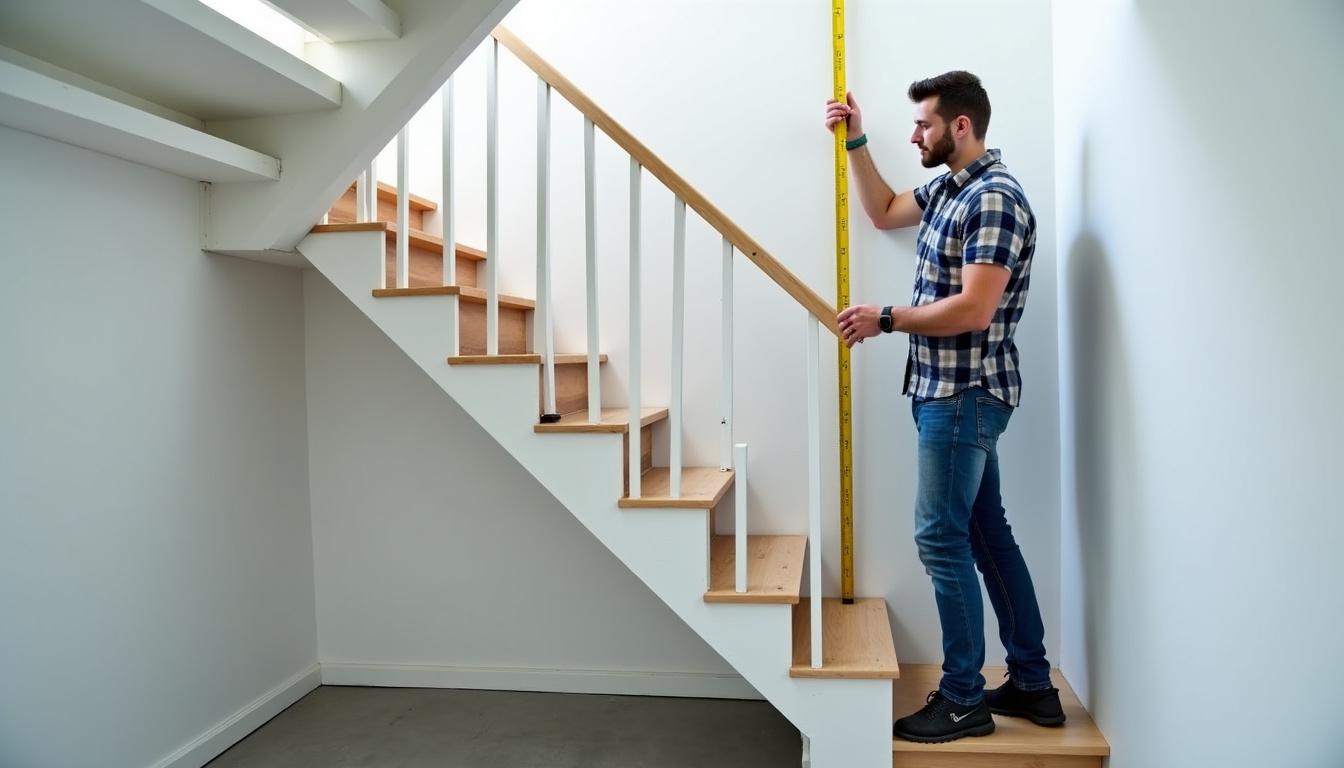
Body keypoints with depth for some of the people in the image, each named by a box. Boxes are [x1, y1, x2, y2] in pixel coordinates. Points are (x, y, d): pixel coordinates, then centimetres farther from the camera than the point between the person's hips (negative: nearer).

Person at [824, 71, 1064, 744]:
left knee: (941, 537, -5)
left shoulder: (995, 198, -15)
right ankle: (1033, 685, 24)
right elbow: (883, 212, 32)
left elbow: (974, 311, -23)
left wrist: (885, 320, -14)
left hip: (966, 393, -10)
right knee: (988, 535, 13)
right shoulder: (947, 190, 14)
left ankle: (963, 700, 7)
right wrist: (855, 141, 25)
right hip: (951, 389, 10)